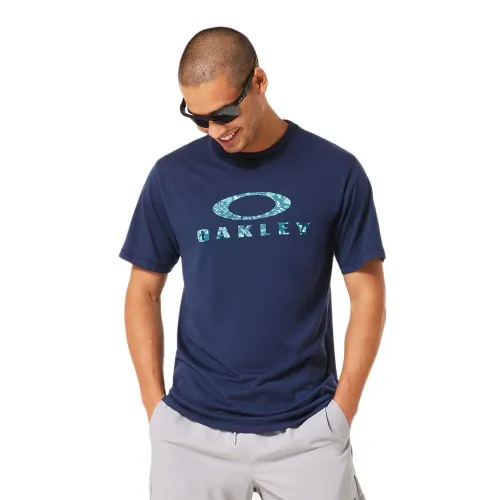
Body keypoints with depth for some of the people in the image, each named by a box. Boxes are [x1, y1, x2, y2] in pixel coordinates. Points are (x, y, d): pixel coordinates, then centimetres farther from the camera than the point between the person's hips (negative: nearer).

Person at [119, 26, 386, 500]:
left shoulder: (336, 171, -4)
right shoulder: (172, 175, -1)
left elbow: (367, 293, 0)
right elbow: (143, 292, 6)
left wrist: (342, 409, -3)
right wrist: (155, 405, 0)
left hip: (306, 432, -1)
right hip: (192, 432, 1)